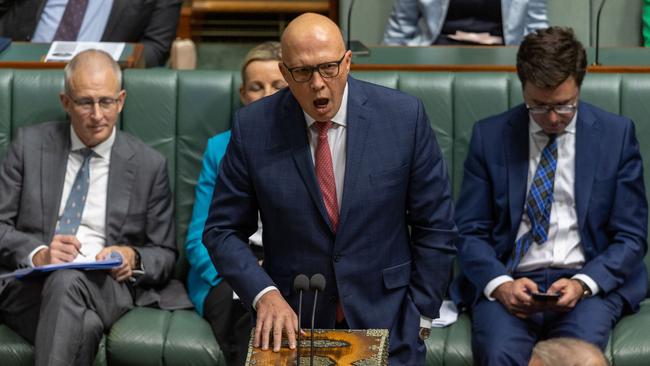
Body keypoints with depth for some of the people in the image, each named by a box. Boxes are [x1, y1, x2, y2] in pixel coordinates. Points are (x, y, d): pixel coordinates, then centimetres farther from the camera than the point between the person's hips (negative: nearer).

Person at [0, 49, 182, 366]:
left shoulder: (149, 165, 12)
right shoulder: (30, 145, 13)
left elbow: (165, 255, 16)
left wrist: (133, 258, -8)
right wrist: (37, 254, -14)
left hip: (106, 285, 1)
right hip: (29, 285, -1)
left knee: (67, 281, -38)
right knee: (82, 326, -38)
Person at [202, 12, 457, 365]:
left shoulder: (404, 116, -6)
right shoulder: (253, 127, -6)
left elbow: (434, 226, 1)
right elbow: (223, 230, 0)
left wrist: (420, 317, 0)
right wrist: (264, 294, -15)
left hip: (385, 324, 0)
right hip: (291, 324, 0)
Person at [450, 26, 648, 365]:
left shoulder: (617, 133, 4)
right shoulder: (489, 135, 5)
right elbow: (470, 232, 5)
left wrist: (583, 284, -14)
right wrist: (499, 283, -15)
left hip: (589, 282, 0)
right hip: (508, 282, 0)